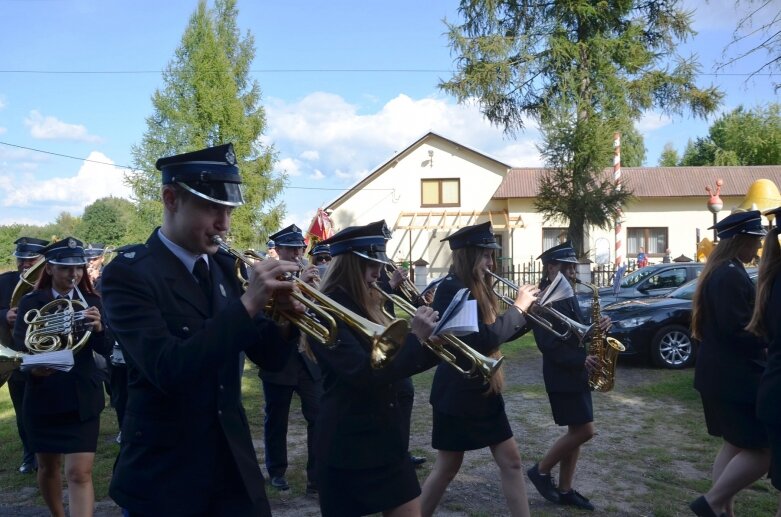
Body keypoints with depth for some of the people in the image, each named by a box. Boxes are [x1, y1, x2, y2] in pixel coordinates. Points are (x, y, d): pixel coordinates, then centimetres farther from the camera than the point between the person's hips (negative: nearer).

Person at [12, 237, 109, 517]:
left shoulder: (91, 302, 0)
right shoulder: (31, 302, -1)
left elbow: (104, 349, -8)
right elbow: (19, 348, -10)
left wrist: (98, 328, -29)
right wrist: (32, 368, -31)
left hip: (82, 397, -1)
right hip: (43, 396, 1)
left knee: (80, 474, -8)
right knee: (48, 467, 19)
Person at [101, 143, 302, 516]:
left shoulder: (222, 267, 3)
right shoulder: (128, 273, -14)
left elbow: (268, 357, 4)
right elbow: (168, 370, -27)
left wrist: (285, 318, -15)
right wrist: (247, 303, -30)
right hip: (163, 475, -5)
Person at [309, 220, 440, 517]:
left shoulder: (367, 305, 9)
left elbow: (392, 364, 14)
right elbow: (365, 373, -26)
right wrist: (416, 338, -23)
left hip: (385, 434, 8)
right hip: (348, 441, -8)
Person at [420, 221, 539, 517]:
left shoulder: (476, 290, 8)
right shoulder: (451, 289, -20)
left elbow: (499, 333, 16)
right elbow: (484, 338, -27)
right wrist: (518, 307, -17)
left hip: (484, 390, 9)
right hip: (456, 393, -8)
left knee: (511, 461, 11)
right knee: (447, 467, 6)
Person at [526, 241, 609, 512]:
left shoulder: (569, 296, 13)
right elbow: (548, 344, -21)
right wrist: (580, 360, -22)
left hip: (577, 374, 9)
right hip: (562, 376, -9)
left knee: (576, 431, 10)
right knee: (584, 431, -7)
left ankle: (565, 490, 19)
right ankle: (541, 471, 9)